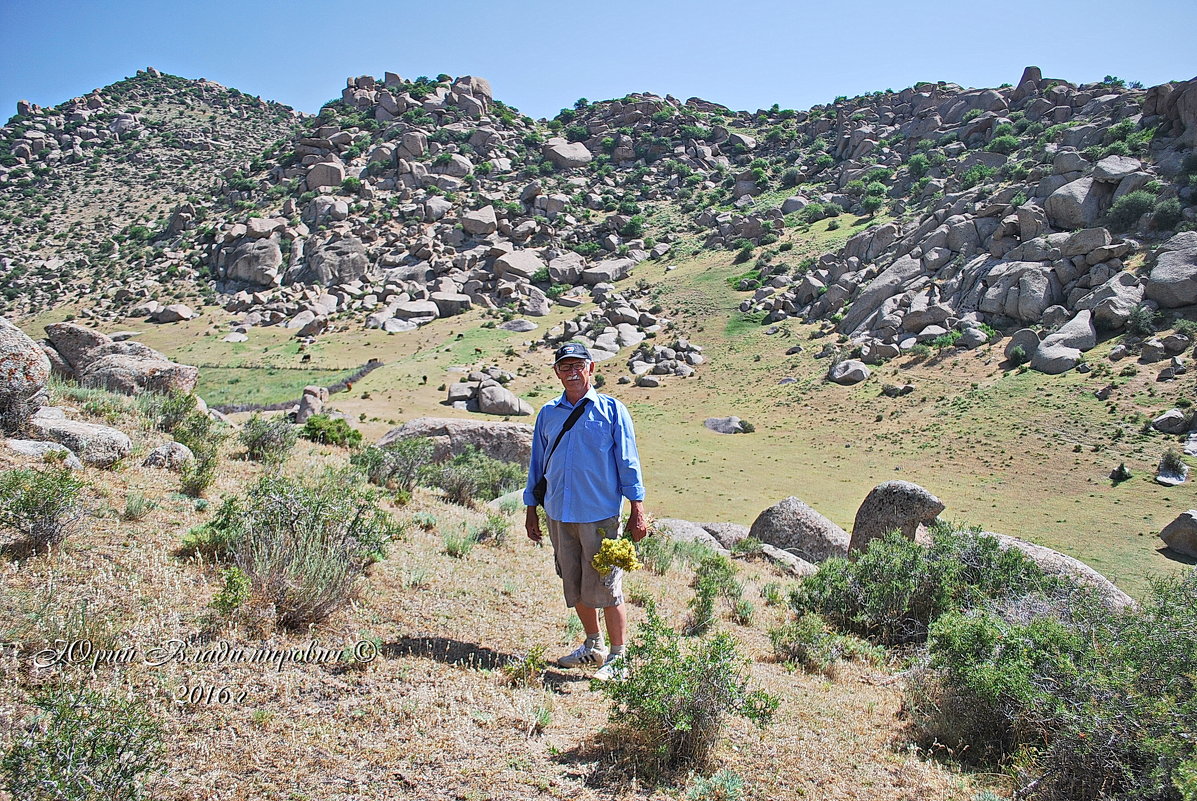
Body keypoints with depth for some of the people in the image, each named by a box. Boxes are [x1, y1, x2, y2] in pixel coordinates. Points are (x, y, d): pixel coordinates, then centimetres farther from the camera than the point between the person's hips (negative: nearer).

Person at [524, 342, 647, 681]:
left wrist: (637, 512, -5)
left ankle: (617, 659, 13)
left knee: (605, 587, -1)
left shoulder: (611, 410, -2)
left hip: (600, 514, -5)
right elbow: (537, 464, 16)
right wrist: (531, 510, 15)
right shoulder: (548, 414, 9)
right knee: (574, 586, 15)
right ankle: (593, 646, 33)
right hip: (559, 514, 5)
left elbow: (628, 462, -1)